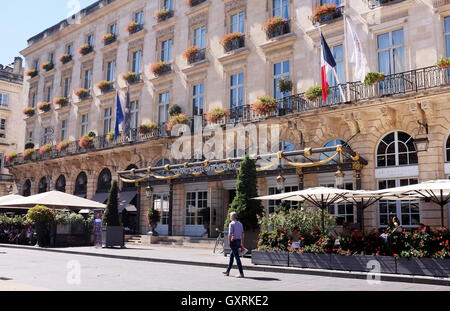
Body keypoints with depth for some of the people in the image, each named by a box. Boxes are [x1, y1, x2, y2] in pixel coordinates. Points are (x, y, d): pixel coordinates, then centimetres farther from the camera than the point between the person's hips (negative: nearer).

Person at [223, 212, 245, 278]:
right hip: (239, 241, 8)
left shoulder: (231, 224, -10)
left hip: (234, 241, -8)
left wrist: (229, 242, -9)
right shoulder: (240, 224, 12)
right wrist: (242, 245, 16)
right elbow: (242, 235, 13)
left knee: (237, 257, -6)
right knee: (231, 256, 19)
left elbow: (230, 234, -17)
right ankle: (228, 271, 26)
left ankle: (241, 274, -6)